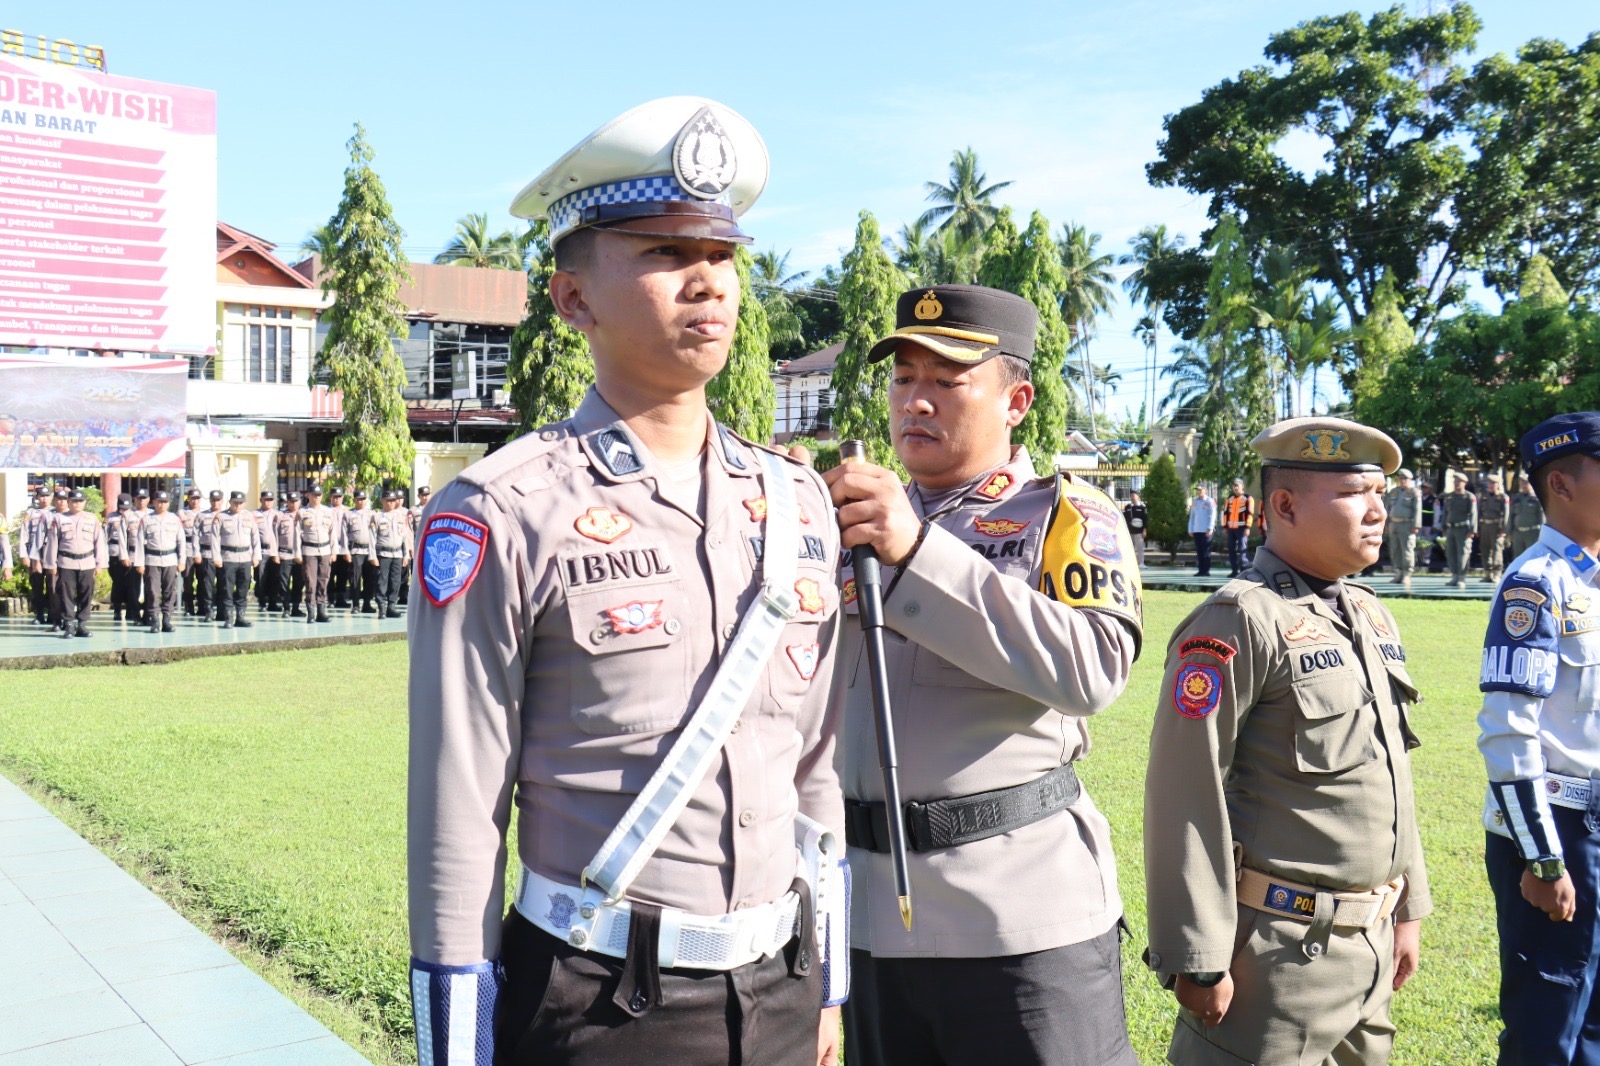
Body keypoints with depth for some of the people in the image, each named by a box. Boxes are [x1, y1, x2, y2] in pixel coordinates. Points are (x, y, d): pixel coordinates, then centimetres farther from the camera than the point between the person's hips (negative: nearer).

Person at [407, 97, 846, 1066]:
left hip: (777, 988, 5)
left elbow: (815, 767, 9)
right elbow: (457, 820, -10)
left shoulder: (798, 502, 3)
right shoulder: (503, 515, -12)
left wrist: (827, 984, 12)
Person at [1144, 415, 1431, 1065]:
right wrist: (1198, 958, -18)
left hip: (1372, 940, 8)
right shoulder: (1238, 622, -16)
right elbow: (1185, 801, -19)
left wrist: (1408, 909, 19)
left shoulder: (1374, 618, 11)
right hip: (1278, 948, -8)